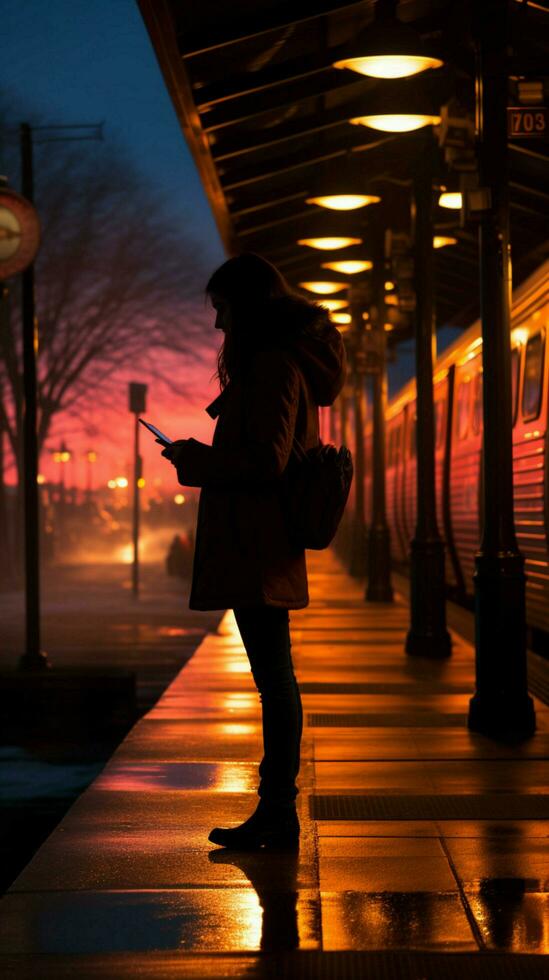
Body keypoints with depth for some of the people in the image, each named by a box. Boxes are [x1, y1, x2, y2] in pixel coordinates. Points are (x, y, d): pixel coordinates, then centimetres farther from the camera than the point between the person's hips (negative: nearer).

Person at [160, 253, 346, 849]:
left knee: (273, 677, -7)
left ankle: (278, 813, -2)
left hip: (256, 548, -11)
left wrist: (195, 460, -7)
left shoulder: (271, 366, -13)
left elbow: (266, 462, -20)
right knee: (275, 678, 13)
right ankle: (277, 811, 20)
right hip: (267, 549, 11)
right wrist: (204, 457, 19)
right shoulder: (290, 363, 18)